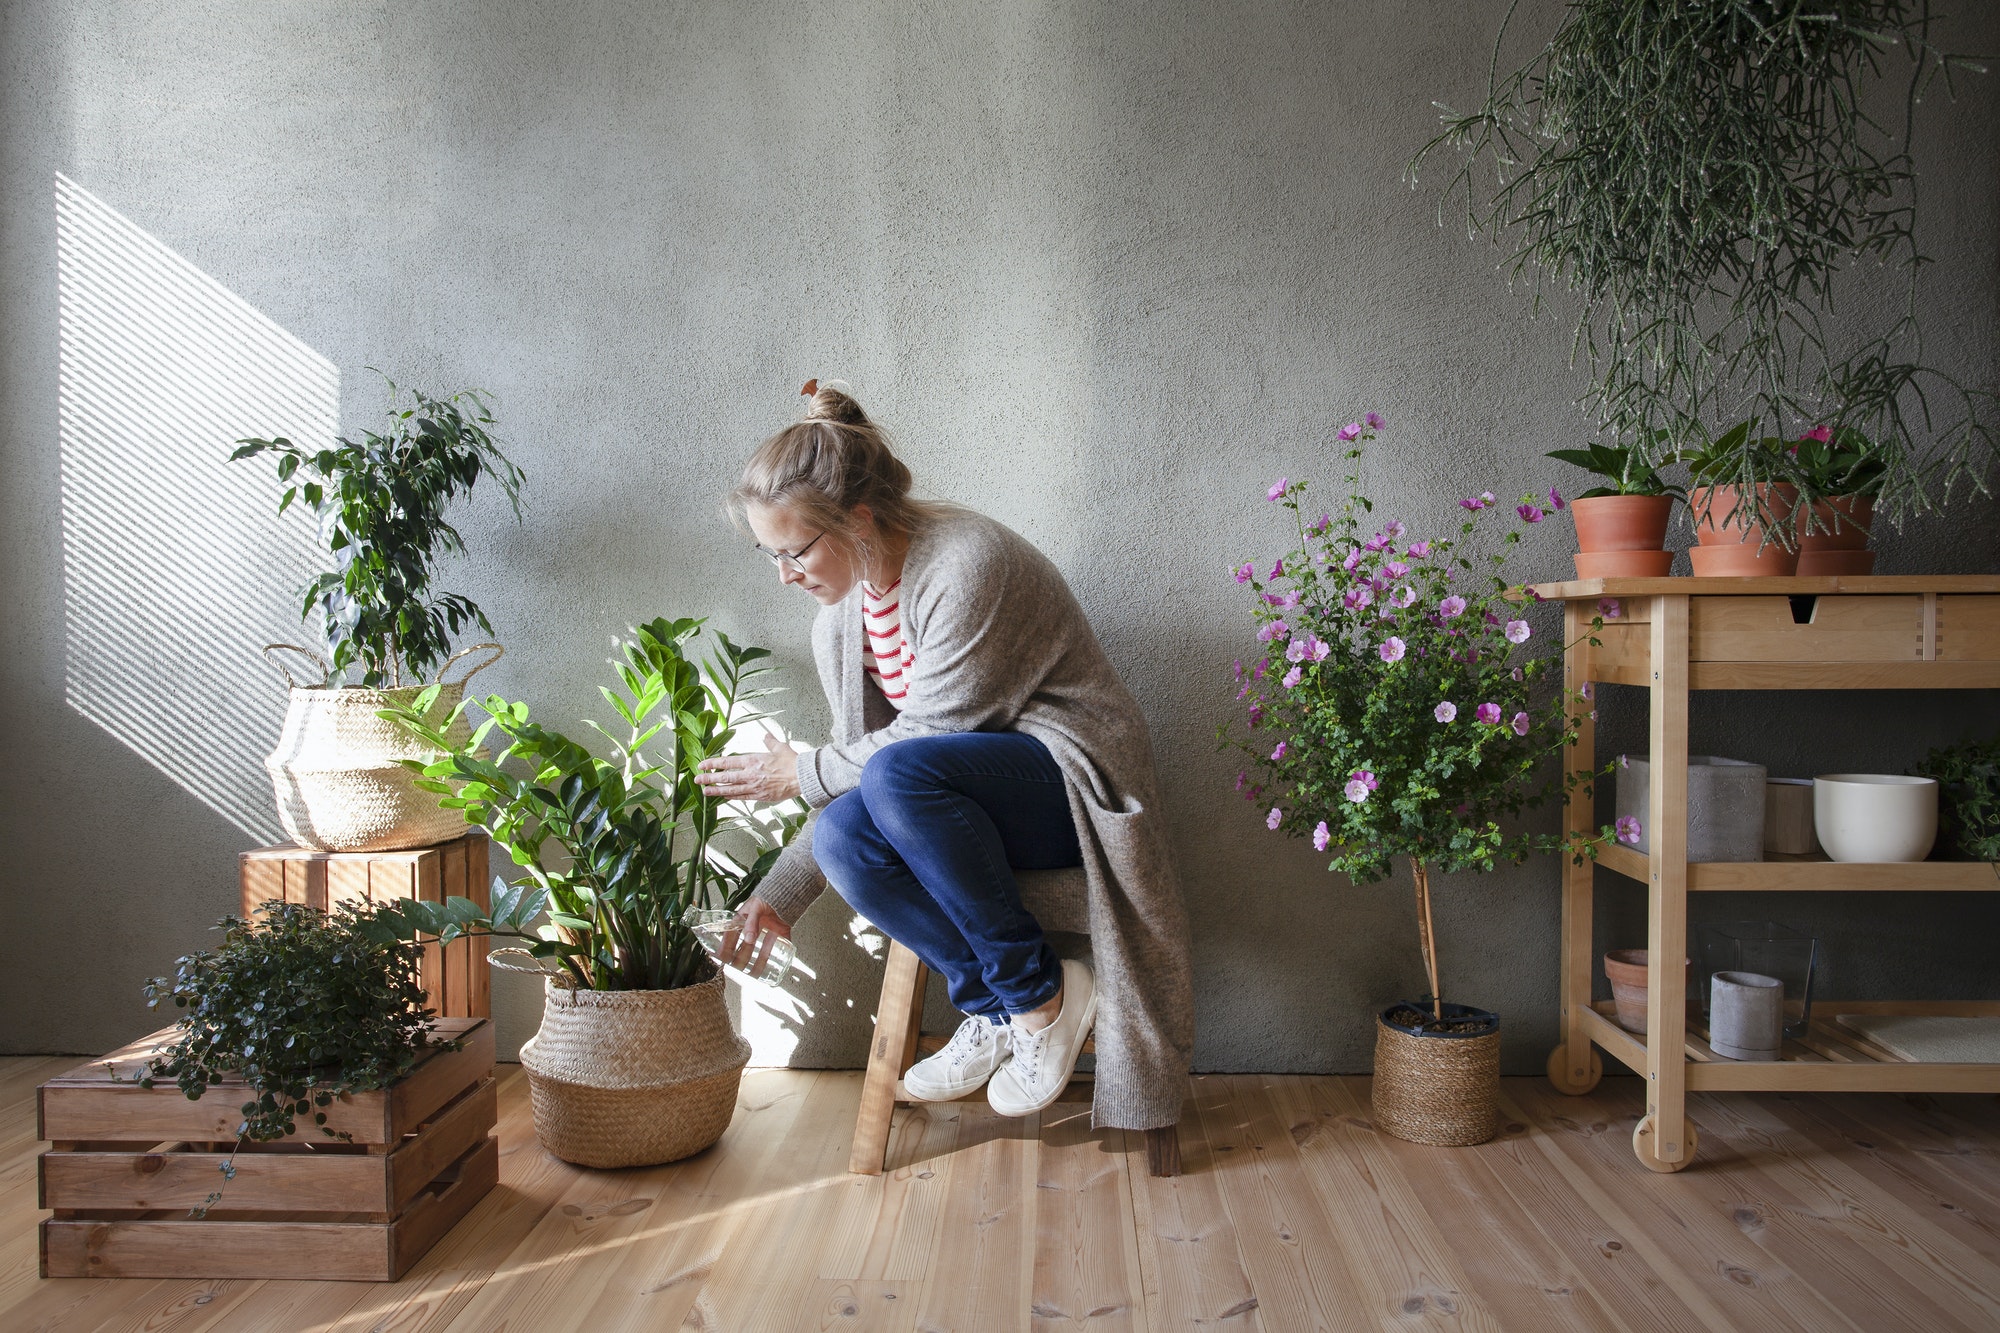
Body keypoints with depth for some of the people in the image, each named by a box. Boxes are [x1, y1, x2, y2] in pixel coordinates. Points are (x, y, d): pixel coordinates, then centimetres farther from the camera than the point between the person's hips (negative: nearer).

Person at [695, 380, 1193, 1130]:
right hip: (972, 799, 7)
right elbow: (861, 769, 10)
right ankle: (994, 1009, -7)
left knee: (899, 774, -34)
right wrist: (778, 897, 6)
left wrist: (802, 775, -8)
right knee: (842, 836, -23)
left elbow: (920, 739, -20)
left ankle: (1040, 990, -18)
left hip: (1073, 776, -7)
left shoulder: (967, 565, -21)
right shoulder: (840, 614, 5)